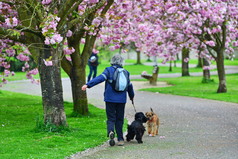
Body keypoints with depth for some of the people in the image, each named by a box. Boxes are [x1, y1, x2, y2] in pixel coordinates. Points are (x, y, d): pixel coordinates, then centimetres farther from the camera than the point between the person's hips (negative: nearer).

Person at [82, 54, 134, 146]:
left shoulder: (109, 70, -3)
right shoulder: (125, 72, 8)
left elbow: (100, 78, -18)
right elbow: (129, 86, 18)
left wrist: (88, 85, -25)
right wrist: (131, 96, 37)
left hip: (110, 99, -2)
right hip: (121, 99, 3)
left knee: (111, 118, 3)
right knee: (119, 119, 12)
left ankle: (111, 132, -26)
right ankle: (120, 139, 12)